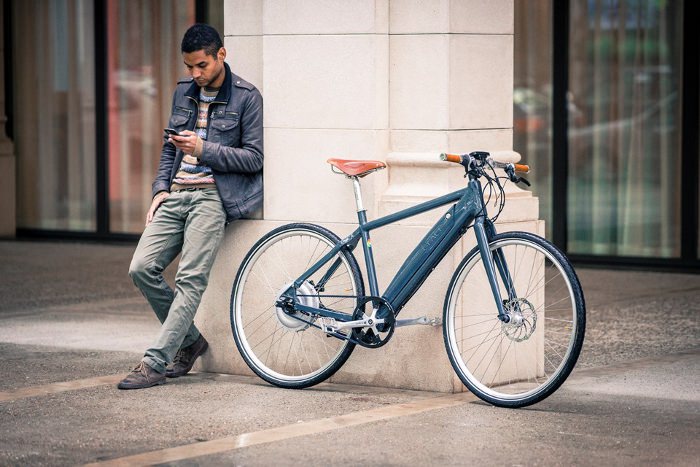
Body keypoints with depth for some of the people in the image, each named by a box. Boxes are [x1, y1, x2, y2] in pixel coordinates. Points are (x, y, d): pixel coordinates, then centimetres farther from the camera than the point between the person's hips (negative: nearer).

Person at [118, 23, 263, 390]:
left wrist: (203, 149, -15)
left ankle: (154, 362, -15)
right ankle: (189, 339, 11)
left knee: (190, 279, -14)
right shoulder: (183, 93, 17)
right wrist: (161, 189, 10)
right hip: (176, 195, 6)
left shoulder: (247, 98, -2)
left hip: (212, 197, -6)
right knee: (142, 269, -6)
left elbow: (255, 158, -6)